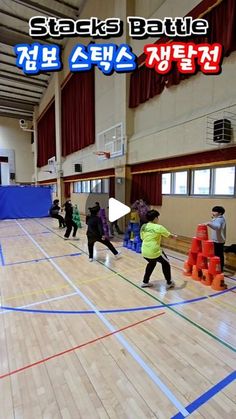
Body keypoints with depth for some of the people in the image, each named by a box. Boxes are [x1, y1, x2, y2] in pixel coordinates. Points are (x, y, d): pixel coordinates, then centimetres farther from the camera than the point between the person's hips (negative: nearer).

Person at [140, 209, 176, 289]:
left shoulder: (143, 226, 5)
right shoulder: (158, 227, -12)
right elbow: (168, 234, 3)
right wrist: (174, 236, 25)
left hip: (144, 251, 6)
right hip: (154, 251, -6)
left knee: (152, 263, 32)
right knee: (165, 263, 20)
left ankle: (145, 282, 35)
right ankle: (169, 283, 31)